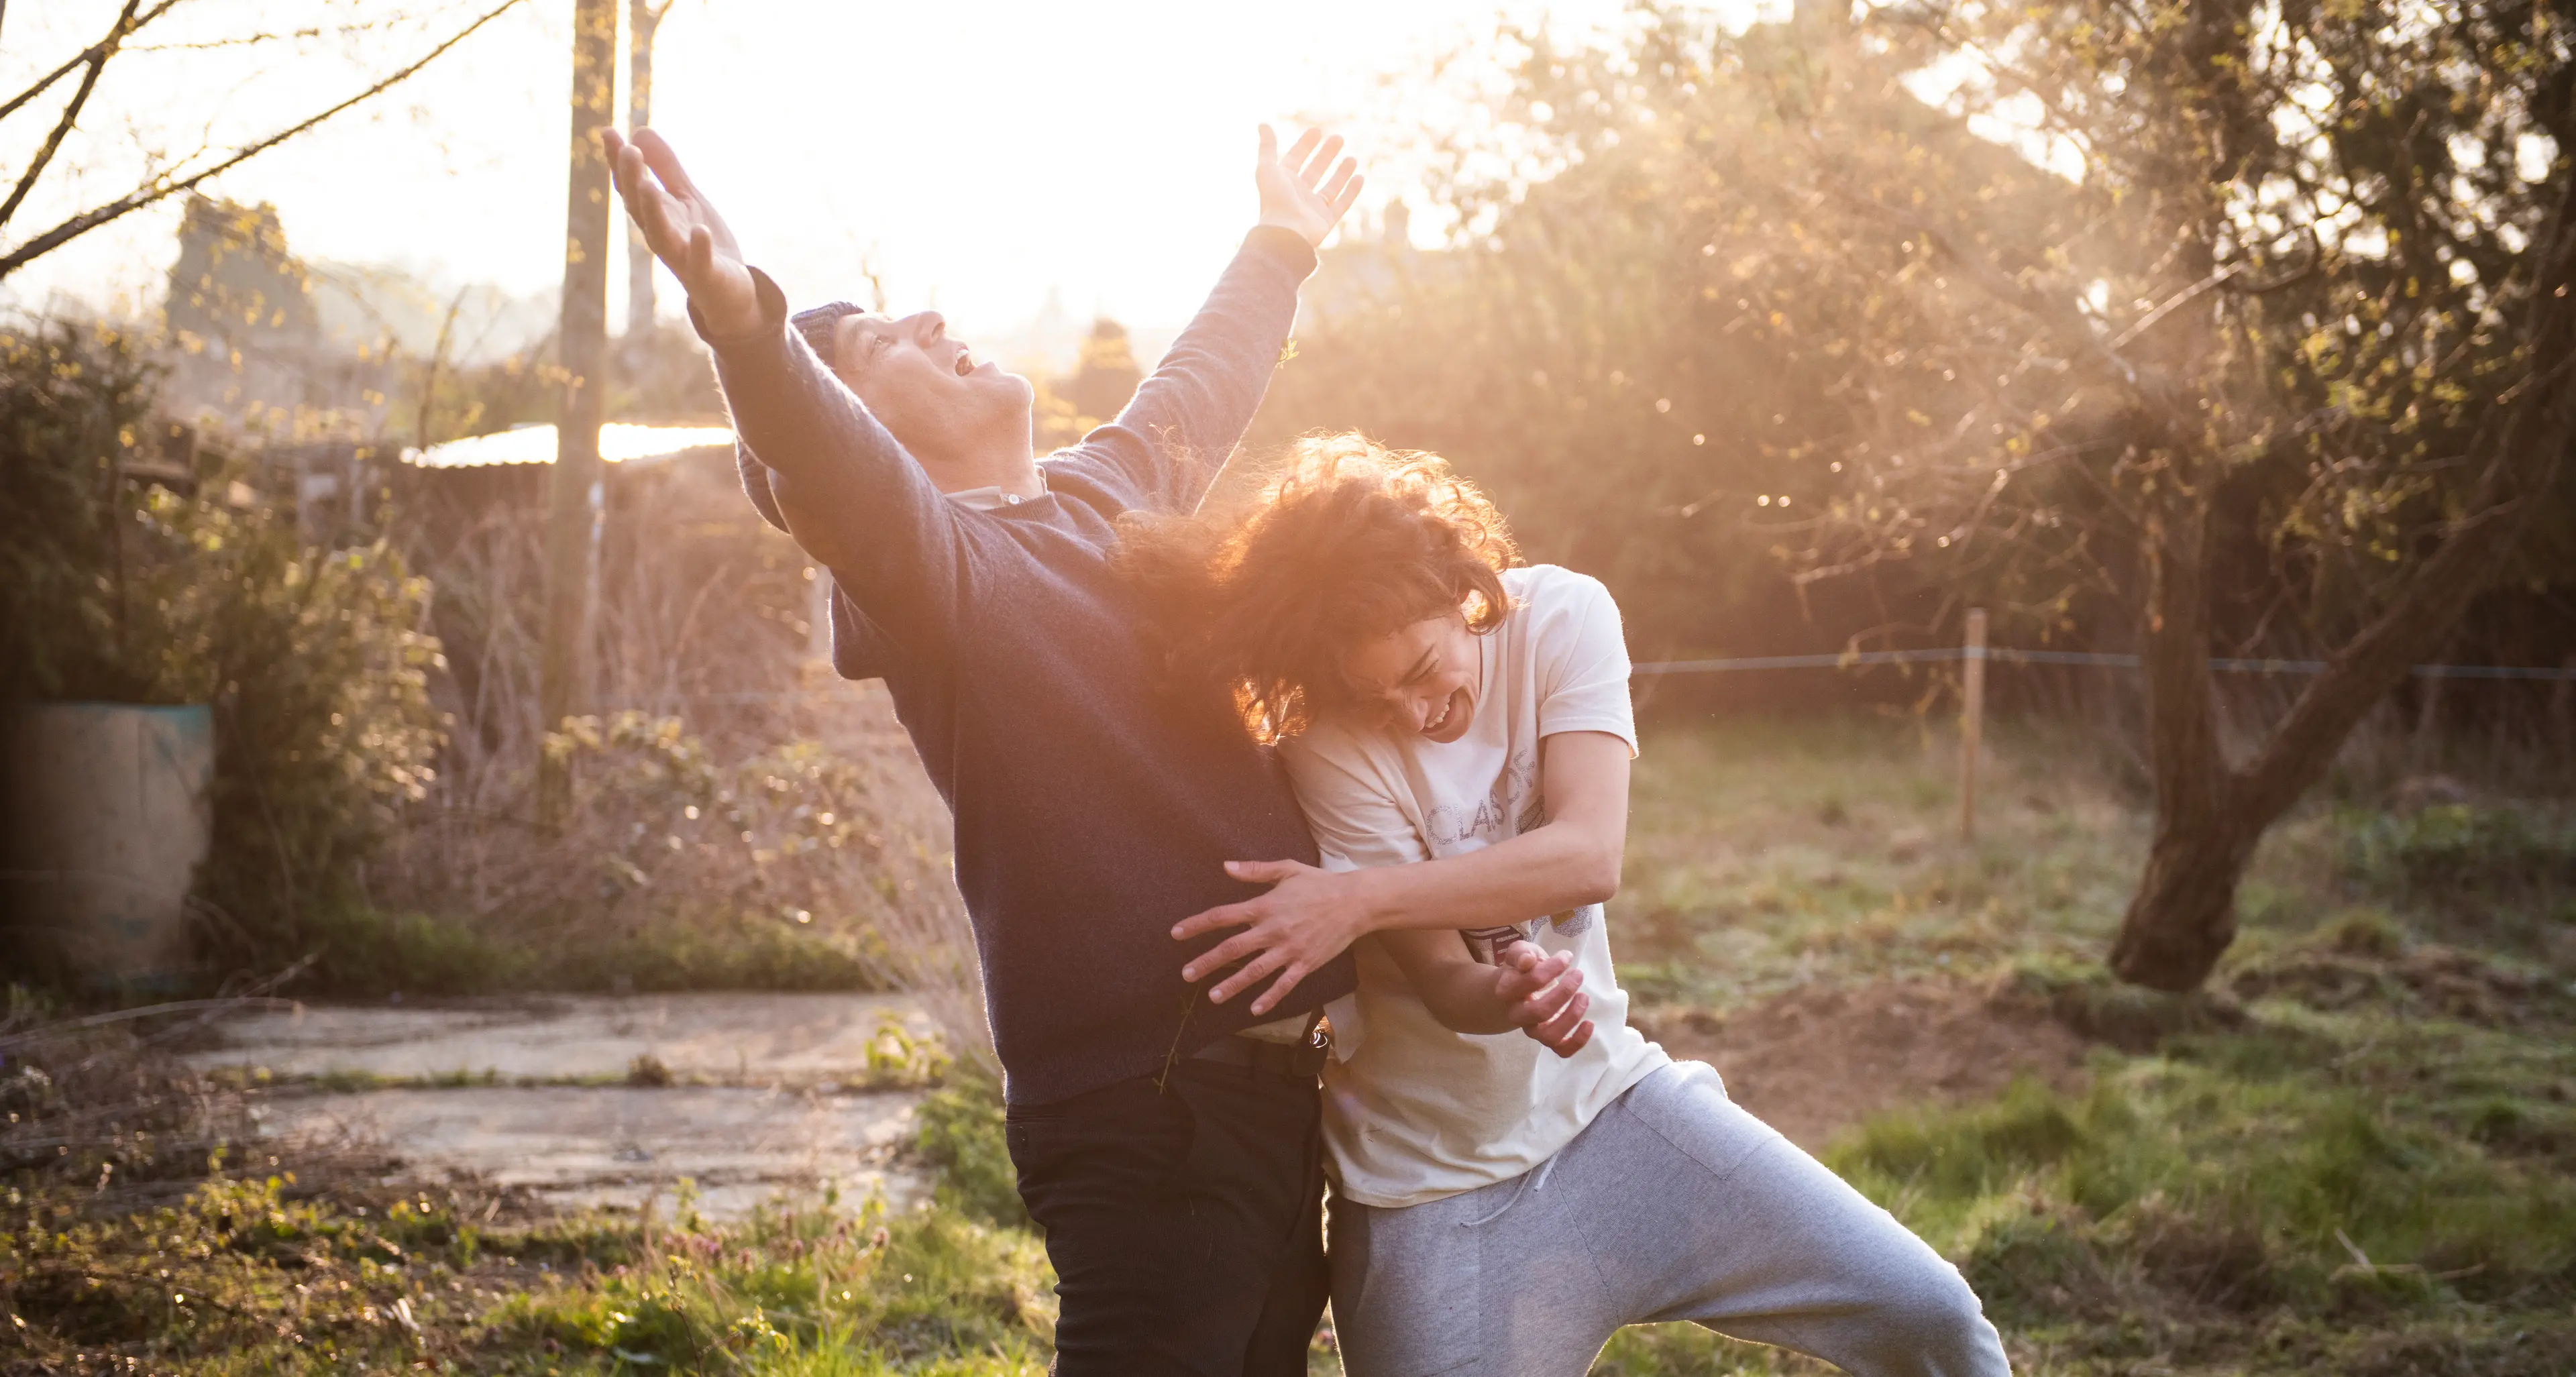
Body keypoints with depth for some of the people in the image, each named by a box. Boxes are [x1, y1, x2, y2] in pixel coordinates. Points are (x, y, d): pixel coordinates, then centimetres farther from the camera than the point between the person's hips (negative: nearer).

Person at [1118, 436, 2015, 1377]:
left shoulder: (1559, 617, -10)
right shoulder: (1329, 747, -16)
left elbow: (1590, 858, -22)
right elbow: (1445, 985, -19)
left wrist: (1356, 895, -30)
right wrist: (1511, 994, -43)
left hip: (1606, 1097, 3)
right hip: (1434, 1185, -3)